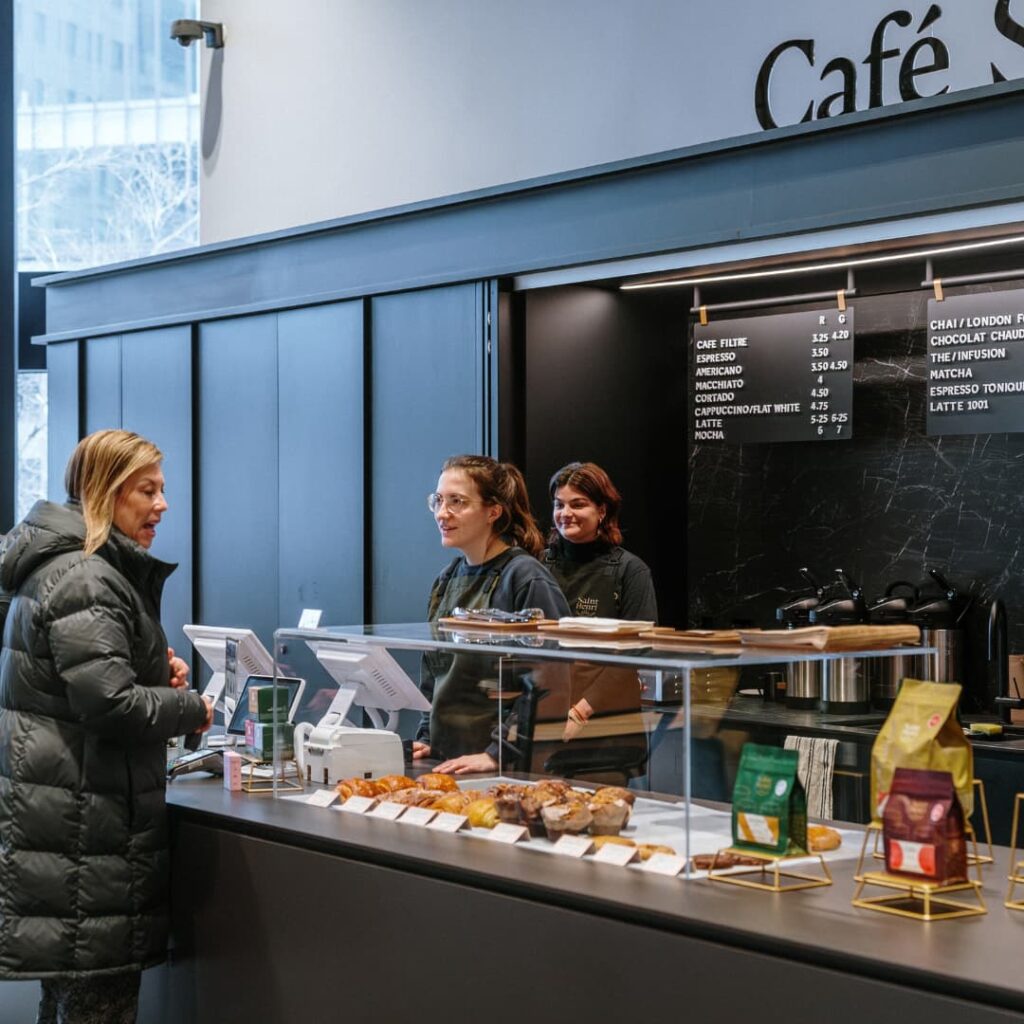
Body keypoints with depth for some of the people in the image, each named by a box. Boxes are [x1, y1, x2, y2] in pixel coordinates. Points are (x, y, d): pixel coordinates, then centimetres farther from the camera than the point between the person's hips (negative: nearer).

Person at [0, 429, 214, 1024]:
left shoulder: (71, 565, 16)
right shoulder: (83, 579, -16)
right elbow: (109, 702, -23)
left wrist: (158, 671, 11)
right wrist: (191, 709, -8)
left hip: (62, 811, 11)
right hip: (83, 820, -11)